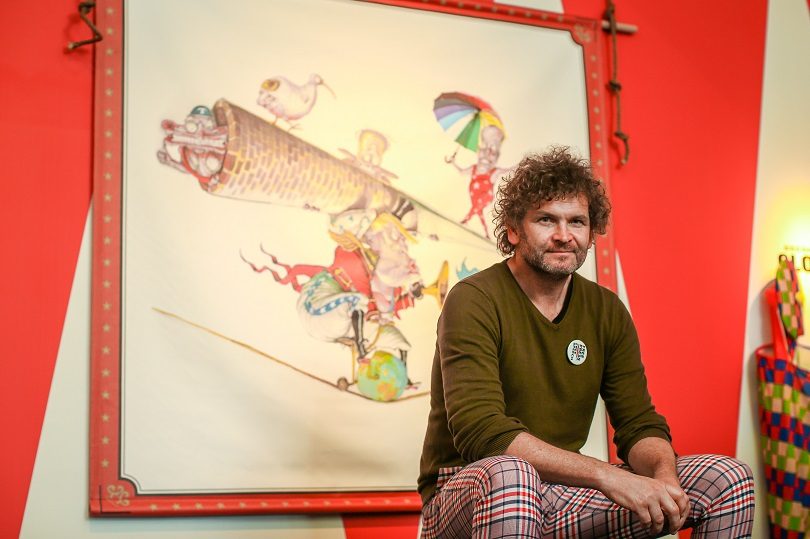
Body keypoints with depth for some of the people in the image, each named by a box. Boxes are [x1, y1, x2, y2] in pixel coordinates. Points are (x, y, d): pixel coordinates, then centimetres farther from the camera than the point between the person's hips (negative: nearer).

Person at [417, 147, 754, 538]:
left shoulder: (607, 311, 6)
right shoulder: (474, 302, -14)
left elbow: (639, 425, 3)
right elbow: (480, 431, -26)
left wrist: (663, 475, -22)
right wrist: (606, 476, -33)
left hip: (564, 497, 6)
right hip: (466, 492, -5)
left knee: (728, 479, -5)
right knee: (508, 474, -41)